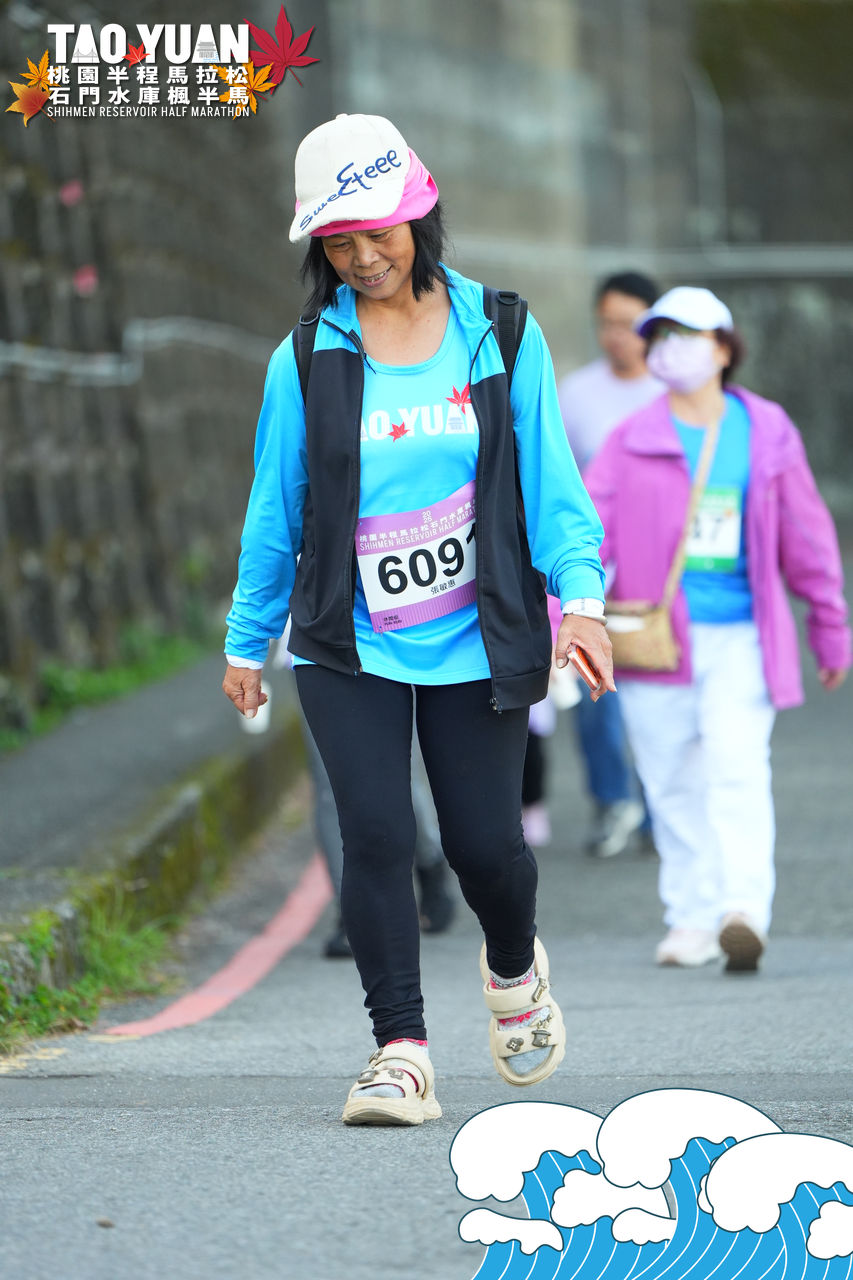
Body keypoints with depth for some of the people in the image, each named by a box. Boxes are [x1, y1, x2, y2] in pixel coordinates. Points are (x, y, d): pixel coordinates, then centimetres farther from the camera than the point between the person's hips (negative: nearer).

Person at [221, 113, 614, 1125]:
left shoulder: (500, 338, 1)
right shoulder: (308, 360, 1)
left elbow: (549, 478, 1)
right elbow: (275, 510, 9)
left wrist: (580, 592, -13)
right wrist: (248, 640, 14)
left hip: (475, 643, 0)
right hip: (348, 648, 0)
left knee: (484, 841, 1)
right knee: (376, 837, -12)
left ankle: (514, 969, 35)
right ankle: (401, 1057, -6)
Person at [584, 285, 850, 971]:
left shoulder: (767, 433, 6)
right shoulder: (634, 442, 2)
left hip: (740, 635, -1)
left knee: (737, 766, -17)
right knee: (675, 784, 6)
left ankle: (744, 911, -25)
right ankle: (693, 919, 17)